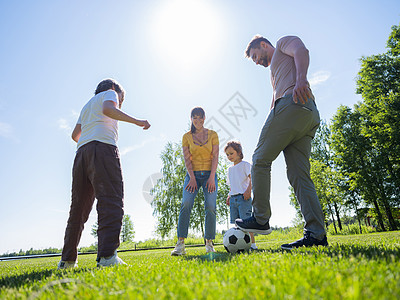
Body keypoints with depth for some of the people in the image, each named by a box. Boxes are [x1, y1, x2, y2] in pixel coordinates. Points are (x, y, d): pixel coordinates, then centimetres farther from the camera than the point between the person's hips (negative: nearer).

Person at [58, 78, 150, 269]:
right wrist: (138, 122, -10)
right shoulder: (109, 93, 16)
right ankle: (107, 256, -29)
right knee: (111, 201, -17)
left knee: (79, 207, 8)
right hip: (103, 148, -8)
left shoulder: (87, 105, 36)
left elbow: (75, 134, 29)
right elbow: (108, 109, -9)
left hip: (82, 152, 8)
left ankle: (67, 260, 13)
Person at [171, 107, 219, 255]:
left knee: (210, 207, -11)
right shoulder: (187, 136, 8)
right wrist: (192, 178, -12)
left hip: (209, 174, 0)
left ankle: (209, 243, 1)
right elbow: (187, 159, 0)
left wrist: (212, 177, -11)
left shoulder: (212, 134, 7)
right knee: (186, 204, -18)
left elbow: (215, 157, 0)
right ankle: (180, 244, -17)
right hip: (193, 174, 0)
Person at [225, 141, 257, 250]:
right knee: (235, 222, 4)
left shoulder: (245, 164, 2)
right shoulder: (230, 169, 22)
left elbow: (252, 178, -8)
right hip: (233, 198, 7)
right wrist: (229, 196, 13)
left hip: (243, 196, -7)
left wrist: (249, 190, -21)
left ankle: (252, 244, -6)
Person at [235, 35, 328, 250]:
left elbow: (301, 50, -5)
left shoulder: (283, 42, 19)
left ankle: (261, 219, -5)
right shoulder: (275, 71, 41)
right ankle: (316, 234, -6)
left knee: (260, 159, -7)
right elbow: (276, 100, 35)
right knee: (299, 176, -2)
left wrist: (300, 80, -22)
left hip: (293, 104, -9)